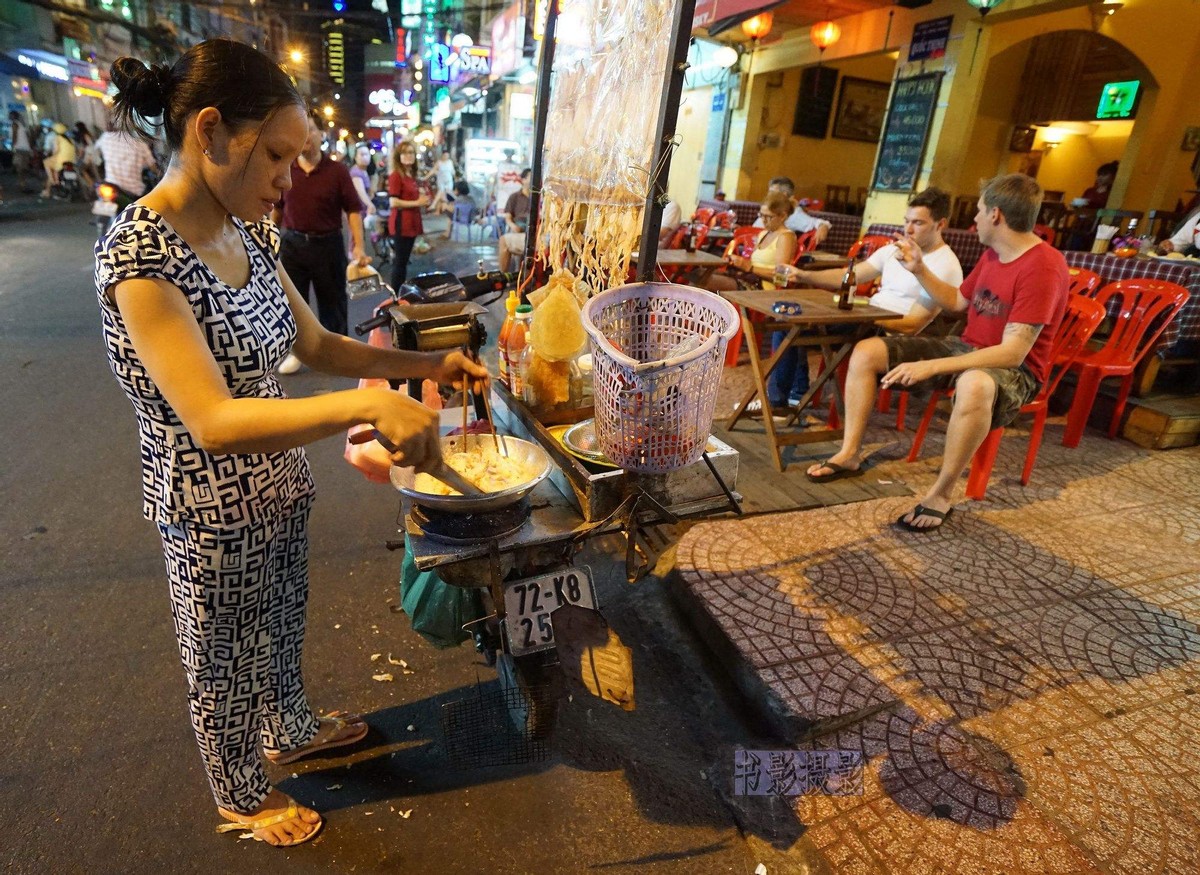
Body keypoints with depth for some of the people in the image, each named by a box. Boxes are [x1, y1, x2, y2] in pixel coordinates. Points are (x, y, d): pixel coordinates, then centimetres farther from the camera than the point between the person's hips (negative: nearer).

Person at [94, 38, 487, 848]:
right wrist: (368, 405, -44)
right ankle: (242, 798, 48)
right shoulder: (139, 254, -27)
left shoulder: (248, 234, -3)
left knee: (282, 630, 29)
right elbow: (213, 420, -35)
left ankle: (291, 732, 58)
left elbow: (317, 343, 5)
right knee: (227, 663, 19)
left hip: (283, 484, 7)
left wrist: (427, 363, -5)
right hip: (215, 510, -7)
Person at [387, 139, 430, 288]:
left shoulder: (412, 176, 14)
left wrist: (423, 200, 10)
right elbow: (393, 202, -20)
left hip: (411, 223, 9)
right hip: (401, 224, -9)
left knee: (404, 260, 14)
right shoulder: (396, 175, -11)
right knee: (400, 261, -5)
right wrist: (417, 203, -17)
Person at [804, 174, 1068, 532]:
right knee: (866, 351, -4)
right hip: (966, 348, 8)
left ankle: (941, 495, -27)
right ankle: (850, 454, -3)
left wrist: (932, 367, -35)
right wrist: (919, 269, 7)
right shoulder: (993, 253, 6)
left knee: (975, 386, -46)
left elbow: (1012, 352, -29)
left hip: (1014, 368, -8)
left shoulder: (1044, 266, -21)